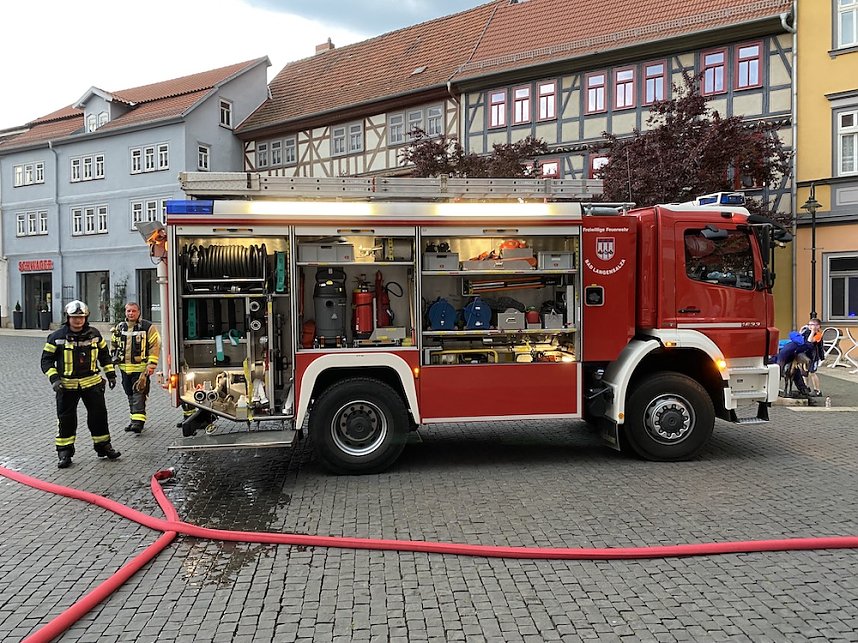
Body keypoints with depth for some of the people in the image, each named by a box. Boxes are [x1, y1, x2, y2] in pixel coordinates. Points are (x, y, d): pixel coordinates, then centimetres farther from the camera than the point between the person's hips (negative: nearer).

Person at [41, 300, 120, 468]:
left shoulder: (94, 334, 4)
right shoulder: (57, 337, -5)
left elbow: (104, 354, 16)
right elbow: (47, 360, -2)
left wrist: (110, 374, 13)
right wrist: (54, 378, -15)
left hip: (92, 382, 2)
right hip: (67, 385, -2)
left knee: (99, 415, 6)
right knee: (66, 418, 3)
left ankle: (103, 445, 20)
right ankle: (64, 451, 15)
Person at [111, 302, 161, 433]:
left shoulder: (148, 327, -5)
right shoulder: (119, 327, 12)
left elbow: (155, 346, -6)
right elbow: (113, 345, 26)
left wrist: (151, 364, -12)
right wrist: (114, 358, 15)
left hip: (141, 368, -6)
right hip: (124, 367, 6)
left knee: (139, 394, -12)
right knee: (130, 395, 13)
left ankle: (138, 421, -17)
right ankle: (135, 419, 23)